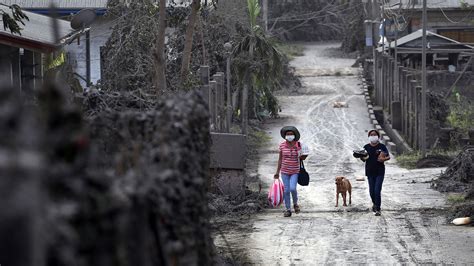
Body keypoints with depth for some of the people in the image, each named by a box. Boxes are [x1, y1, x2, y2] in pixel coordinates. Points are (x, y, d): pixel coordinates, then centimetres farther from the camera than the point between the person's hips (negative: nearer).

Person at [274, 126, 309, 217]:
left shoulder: (299, 145, -6)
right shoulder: (282, 145, -2)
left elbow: (302, 157, 10)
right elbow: (280, 159, 5)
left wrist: (303, 157, -12)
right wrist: (277, 172, 5)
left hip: (295, 171, -2)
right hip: (285, 171, 2)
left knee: (292, 189, -17)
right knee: (286, 191, 0)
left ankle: (295, 204, 11)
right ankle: (288, 210, 11)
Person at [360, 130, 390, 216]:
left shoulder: (382, 146, -2)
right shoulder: (366, 147, 4)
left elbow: (388, 156, 2)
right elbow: (363, 158, 11)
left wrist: (384, 158, -19)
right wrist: (364, 158, -12)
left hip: (380, 171, -3)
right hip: (370, 171, 3)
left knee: (377, 191, -12)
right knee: (372, 191, 8)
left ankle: (378, 209, -6)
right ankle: (375, 203, 38)